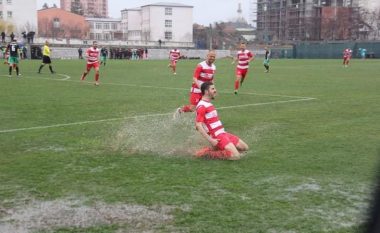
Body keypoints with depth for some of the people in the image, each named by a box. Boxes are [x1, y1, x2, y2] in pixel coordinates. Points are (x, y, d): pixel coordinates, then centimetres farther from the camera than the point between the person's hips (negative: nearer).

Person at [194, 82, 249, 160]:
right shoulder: (202, 106, -14)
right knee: (236, 156, -20)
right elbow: (198, 125, -22)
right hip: (217, 137, -10)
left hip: (223, 133, 10)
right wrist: (211, 140, -24)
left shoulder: (208, 104, 17)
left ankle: (215, 148, 11)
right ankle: (208, 153, -7)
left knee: (244, 147, 12)